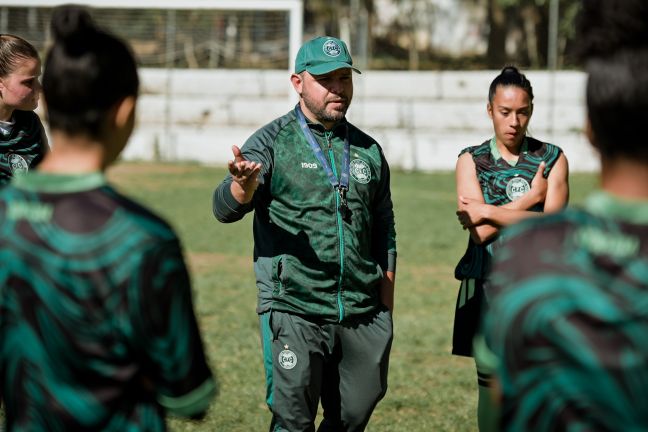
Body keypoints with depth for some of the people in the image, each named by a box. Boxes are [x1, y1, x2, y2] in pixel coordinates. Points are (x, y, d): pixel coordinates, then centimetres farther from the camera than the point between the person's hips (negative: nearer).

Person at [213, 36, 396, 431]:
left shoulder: (368, 150, 13)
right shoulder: (273, 142, -1)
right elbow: (225, 209, -14)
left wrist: (385, 303, 15)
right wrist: (243, 183, -37)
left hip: (362, 314, 4)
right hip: (294, 311, -4)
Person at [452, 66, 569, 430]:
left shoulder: (553, 159, 5)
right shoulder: (471, 161, 5)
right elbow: (480, 232, -8)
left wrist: (489, 212, -10)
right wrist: (530, 199, -7)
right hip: (488, 287, 1)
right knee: (491, 384, 2)